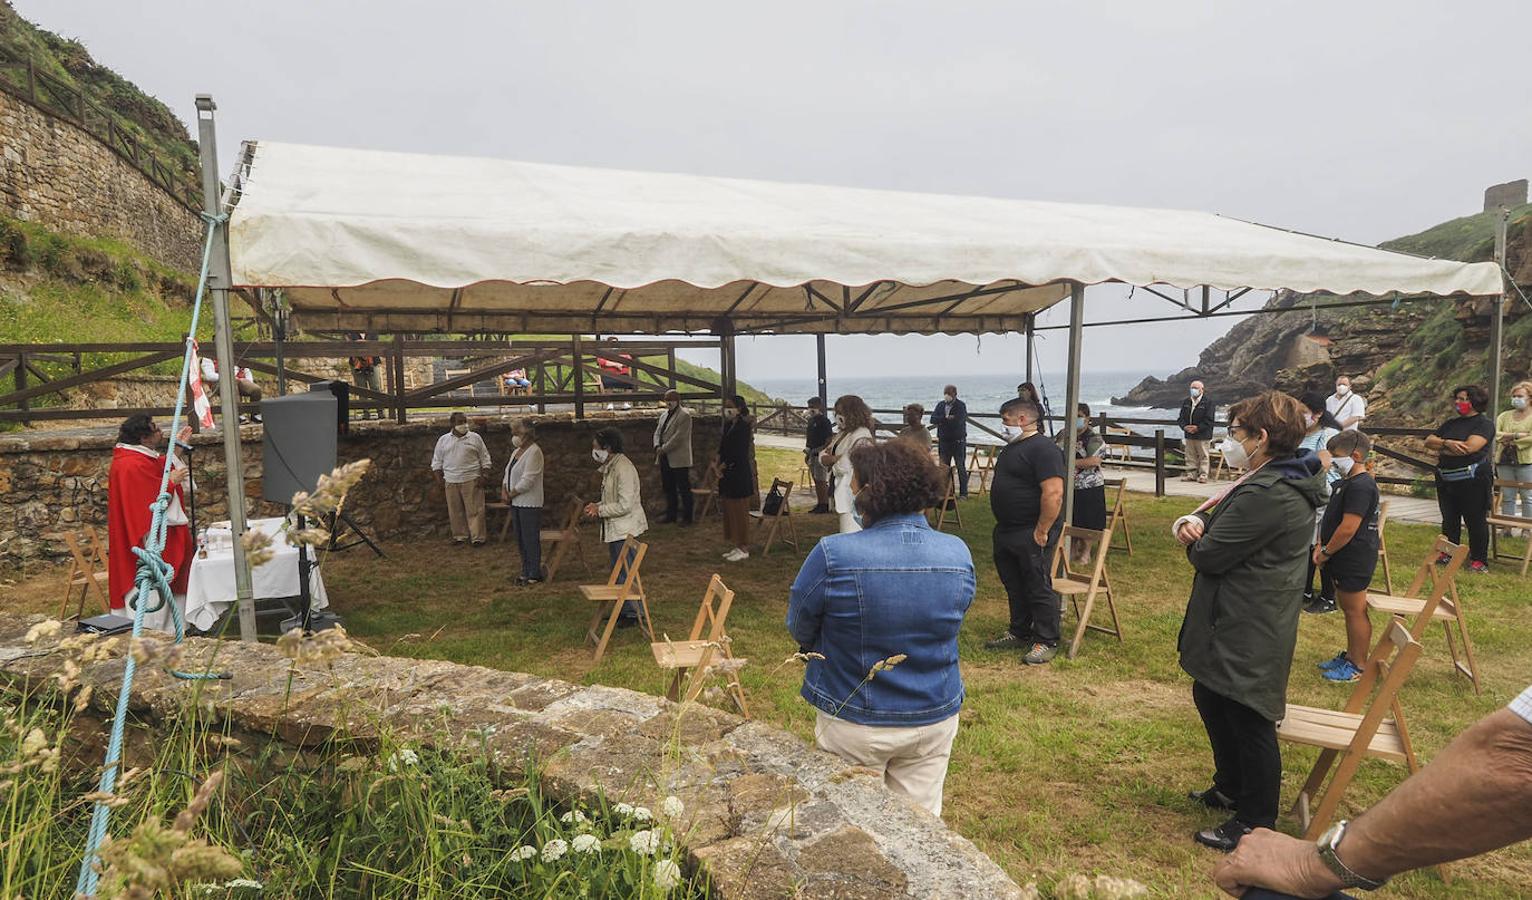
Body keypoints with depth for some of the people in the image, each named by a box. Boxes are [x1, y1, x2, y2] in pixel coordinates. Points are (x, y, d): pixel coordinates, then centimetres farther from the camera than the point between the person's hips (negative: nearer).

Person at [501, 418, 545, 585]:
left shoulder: (534, 452, -15)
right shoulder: (516, 451, 14)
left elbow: (527, 480, -20)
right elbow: (508, 473, 19)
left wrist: (511, 494, -11)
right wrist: (504, 489, 1)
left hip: (529, 504, -9)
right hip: (516, 503, 9)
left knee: (531, 539, -3)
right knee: (520, 540, 14)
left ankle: (534, 575, 6)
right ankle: (526, 572, 24)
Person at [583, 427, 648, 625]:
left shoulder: (623, 469, -20)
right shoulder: (609, 467, 12)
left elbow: (624, 505, -24)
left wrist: (600, 510, -14)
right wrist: (597, 506, 4)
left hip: (625, 529, -10)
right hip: (614, 529, 10)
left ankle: (633, 614, 6)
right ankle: (623, 610, 27)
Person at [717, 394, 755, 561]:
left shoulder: (743, 427, -13)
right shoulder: (729, 425, 12)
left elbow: (738, 453, -18)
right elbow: (722, 448, 14)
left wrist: (723, 466, -9)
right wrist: (720, 466, 0)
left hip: (739, 474, -9)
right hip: (728, 474, 9)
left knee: (740, 510, -3)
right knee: (729, 510, 12)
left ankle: (744, 548, 4)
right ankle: (735, 545, 20)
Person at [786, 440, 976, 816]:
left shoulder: (833, 556, -24)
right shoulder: (958, 554, -9)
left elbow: (800, 631, -10)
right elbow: (949, 623, 6)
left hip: (855, 723, -3)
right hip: (935, 719, 4)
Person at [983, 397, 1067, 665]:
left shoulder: (1042, 449, -18)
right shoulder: (1012, 447, 15)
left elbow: (1054, 493, -25)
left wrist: (1041, 532, -25)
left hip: (1032, 535, -10)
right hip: (1006, 532, 10)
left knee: (1039, 589, 0)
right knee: (1014, 587, 18)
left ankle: (1046, 643, 11)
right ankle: (1019, 633, 31)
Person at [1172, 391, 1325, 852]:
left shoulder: (1267, 495, -26)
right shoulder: (1276, 481, 11)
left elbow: (1208, 554, -24)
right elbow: (1208, 523, 14)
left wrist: (1195, 536, -1)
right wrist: (1189, 522, -10)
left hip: (1249, 635, -11)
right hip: (1237, 624, 11)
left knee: (1248, 722, 3)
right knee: (1210, 698, 23)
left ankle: (1255, 823, 19)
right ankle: (1230, 788, 42)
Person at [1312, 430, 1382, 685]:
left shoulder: (1360, 486, -20)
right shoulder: (1345, 483, 13)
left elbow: (1348, 528, -24)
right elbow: (1332, 519, 18)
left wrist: (1325, 553, -16)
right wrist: (1321, 546, 7)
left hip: (1354, 560, -10)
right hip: (1343, 559, 10)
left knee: (1355, 611, 0)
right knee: (1348, 608, 19)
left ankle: (1358, 666, 11)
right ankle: (1350, 655, 32)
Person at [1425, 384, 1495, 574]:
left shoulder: (1484, 424, -6)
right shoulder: (1450, 423, 13)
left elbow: (1470, 447, -20)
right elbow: (1429, 441, 5)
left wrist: (1442, 450, -7)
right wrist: (1448, 443, -14)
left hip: (1473, 480, -6)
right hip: (1446, 479, 6)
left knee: (1476, 521, 2)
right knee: (1449, 520, 13)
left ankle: (1479, 560, 11)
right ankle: (1448, 554, 25)